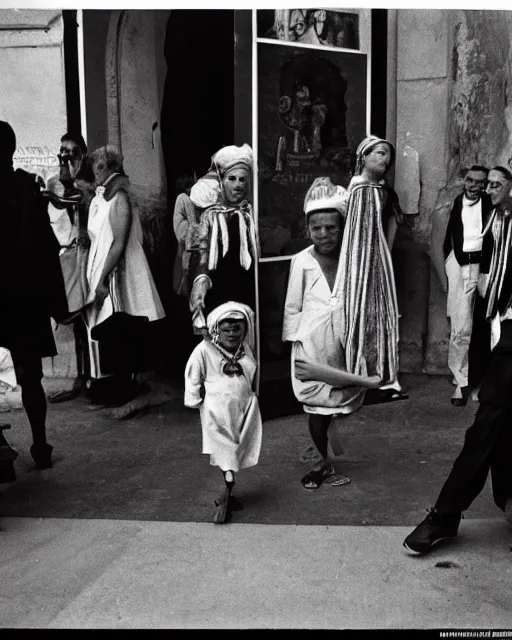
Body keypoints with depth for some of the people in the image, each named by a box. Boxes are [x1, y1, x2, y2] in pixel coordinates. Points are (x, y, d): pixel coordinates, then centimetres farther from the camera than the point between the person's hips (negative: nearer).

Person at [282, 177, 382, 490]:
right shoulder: (302, 261, -5)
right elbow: (293, 306, 2)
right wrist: (295, 339, -1)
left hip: (344, 344, 1)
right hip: (311, 345, -1)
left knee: (340, 405, 6)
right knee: (317, 407, 6)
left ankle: (328, 461, 23)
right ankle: (326, 460, 25)